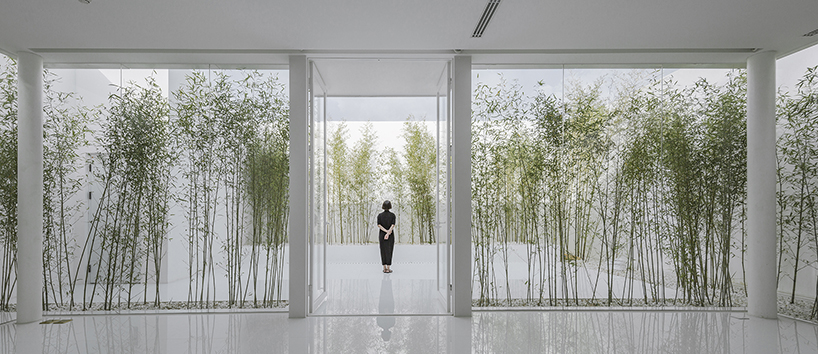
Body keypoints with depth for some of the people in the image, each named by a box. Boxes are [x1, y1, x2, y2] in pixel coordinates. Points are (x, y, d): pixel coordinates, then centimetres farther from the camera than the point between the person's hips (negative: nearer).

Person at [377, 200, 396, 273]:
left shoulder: (380, 215, -1)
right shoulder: (392, 215, -5)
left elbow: (379, 225, -10)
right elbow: (393, 225, -17)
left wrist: (386, 231, -13)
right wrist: (388, 233, -22)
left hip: (382, 234, 1)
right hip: (391, 235, -1)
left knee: (383, 251, 7)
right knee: (389, 251, 3)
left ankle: (384, 268, 8)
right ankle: (388, 268, 1)